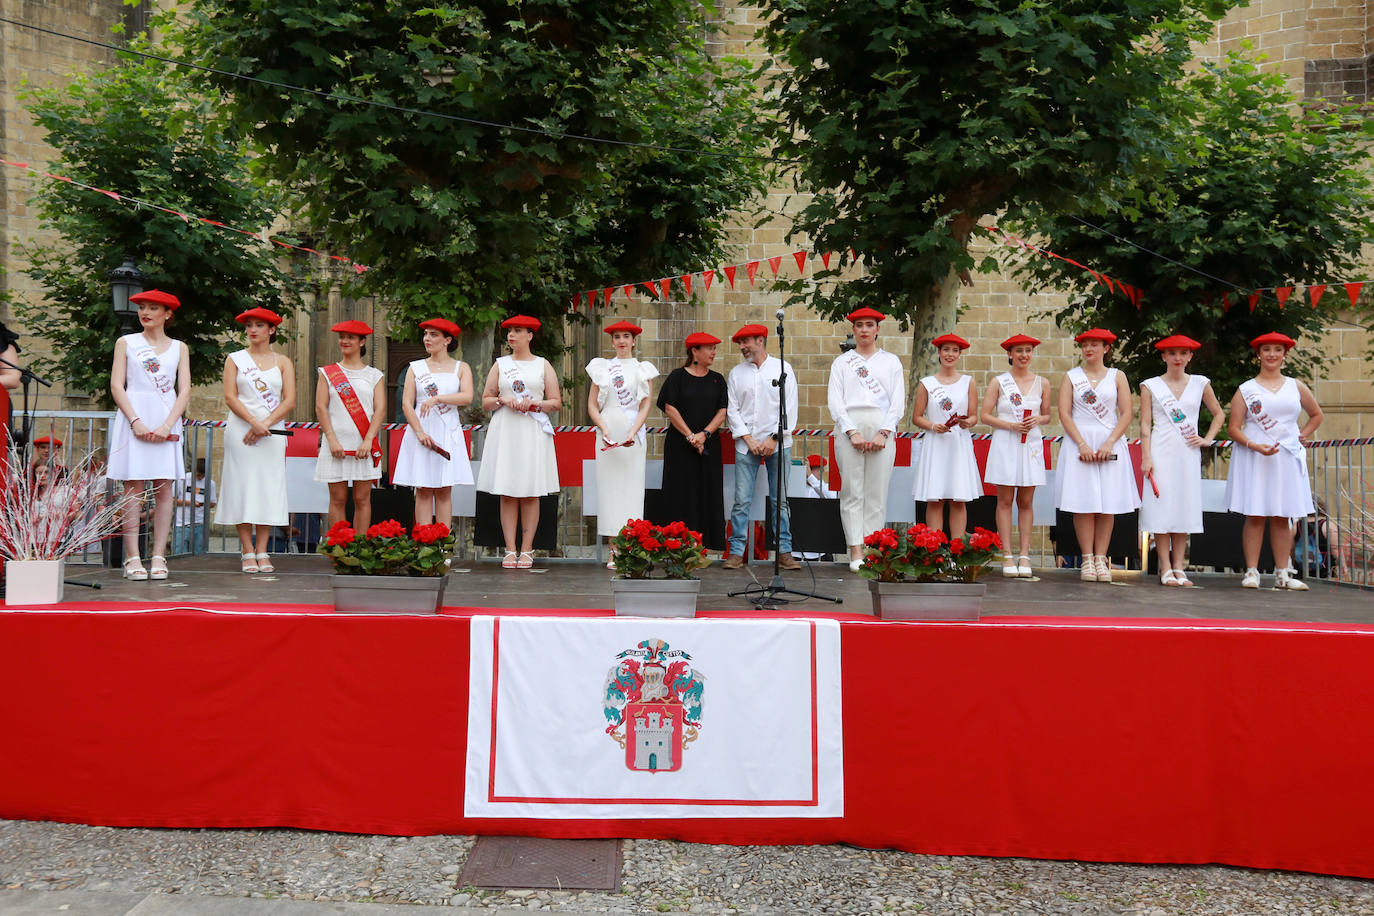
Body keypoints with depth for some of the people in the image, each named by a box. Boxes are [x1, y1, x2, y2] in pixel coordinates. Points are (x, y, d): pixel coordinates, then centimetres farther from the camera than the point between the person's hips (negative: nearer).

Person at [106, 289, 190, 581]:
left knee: (164, 489, -2)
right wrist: (136, 421, -11)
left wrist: (168, 424, -9)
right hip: (134, 418, -1)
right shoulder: (126, 343, 10)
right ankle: (132, 558, -3)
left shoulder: (179, 348, 12)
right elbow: (117, 386, 2)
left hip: (167, 421, 1)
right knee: (134, 489, -5)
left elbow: (185, 391, 5)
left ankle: (158, 557, 1)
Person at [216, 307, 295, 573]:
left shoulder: (283, 362, 11)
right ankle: (247, 551, 1)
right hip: (240, 430, -1)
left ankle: (262, 551, 3)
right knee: (243, 488, -3)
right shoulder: (235, 359, 9)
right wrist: (254, 422, -15)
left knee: (268, 489, -1)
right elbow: (230, 397, -2)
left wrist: (265, 424, -12)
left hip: (272, 432, 1)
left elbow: (290, 401, 1)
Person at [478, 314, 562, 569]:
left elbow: (557, 402, 6)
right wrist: (502, 400, -6)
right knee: (507, 493, -2)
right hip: (504, 432, 1)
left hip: (533, 433, -1)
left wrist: (534, 404, -10)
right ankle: (510, 550, 1)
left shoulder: (543, 365, 10)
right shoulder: (500, 364, 14)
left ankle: (527, 550, 3)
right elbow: (485, 401, 13)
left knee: (531, 493, -2)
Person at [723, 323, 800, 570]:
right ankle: (736, 552, 1)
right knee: (741, 501, -3)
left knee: (780, 500, 1)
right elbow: (732, 410, 7)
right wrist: (749, 440, -4)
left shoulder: (782, 368, 5)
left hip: (777, 444, -1)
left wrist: (774, 438, -7)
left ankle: (784, 552, 6)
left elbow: (790, 407, 1)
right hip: (746, 445, 1)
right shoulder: (736, 373, 12)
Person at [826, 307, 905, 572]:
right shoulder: (842, 361, 13)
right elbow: (834, 401, 3)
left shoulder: (891, 361, 14)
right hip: (849, 428, 0)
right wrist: (852, 432, -9)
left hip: (882, 428, 0)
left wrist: (883, 433, -7)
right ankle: (856, 552, -3)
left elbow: (898, 402, 7)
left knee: (877, 492, -3)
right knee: (852, 490, -4)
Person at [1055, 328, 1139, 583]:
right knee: (1083, 504, -4)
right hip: (1079, 442, -1)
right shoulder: (1071, 376, 7)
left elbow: (1127, 413, 2)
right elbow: (1064, 413, -1)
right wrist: (1083, 444, -12)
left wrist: (1109, 443, -10)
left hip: (1110, 443, 1)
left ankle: (1101, 558, 6)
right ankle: (1087, 559, 2)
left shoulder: (1117, 376, 9)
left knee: (1108, 503, 0)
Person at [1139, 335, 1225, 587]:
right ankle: (1166, 569, -1)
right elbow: (1145, 425, 0)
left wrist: (1207, 439, 7)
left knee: (1184, 508, 3)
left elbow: (1219, 414, 20)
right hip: (1161, 453, -2)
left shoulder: (1200, 384, 9)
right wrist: (1146, 457, -8)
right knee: (1162, 507, -5)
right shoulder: (1150, 386, 3)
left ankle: (1179, 567, 9)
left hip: (1188, 453, 2)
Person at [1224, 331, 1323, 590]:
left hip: (1287, 457, 3)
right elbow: (1234, 428, -2)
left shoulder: (1295, 387, 12)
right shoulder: (1246, 389, 3)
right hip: (1253, 457, -3)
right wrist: (1255, 446, -17)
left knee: (1282, 517, 4)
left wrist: (1303, 436, 10)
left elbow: (1316, 415, 26)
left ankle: (1282, 573, 8)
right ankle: (1251, 572, -3)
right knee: (1254, 515, -6)